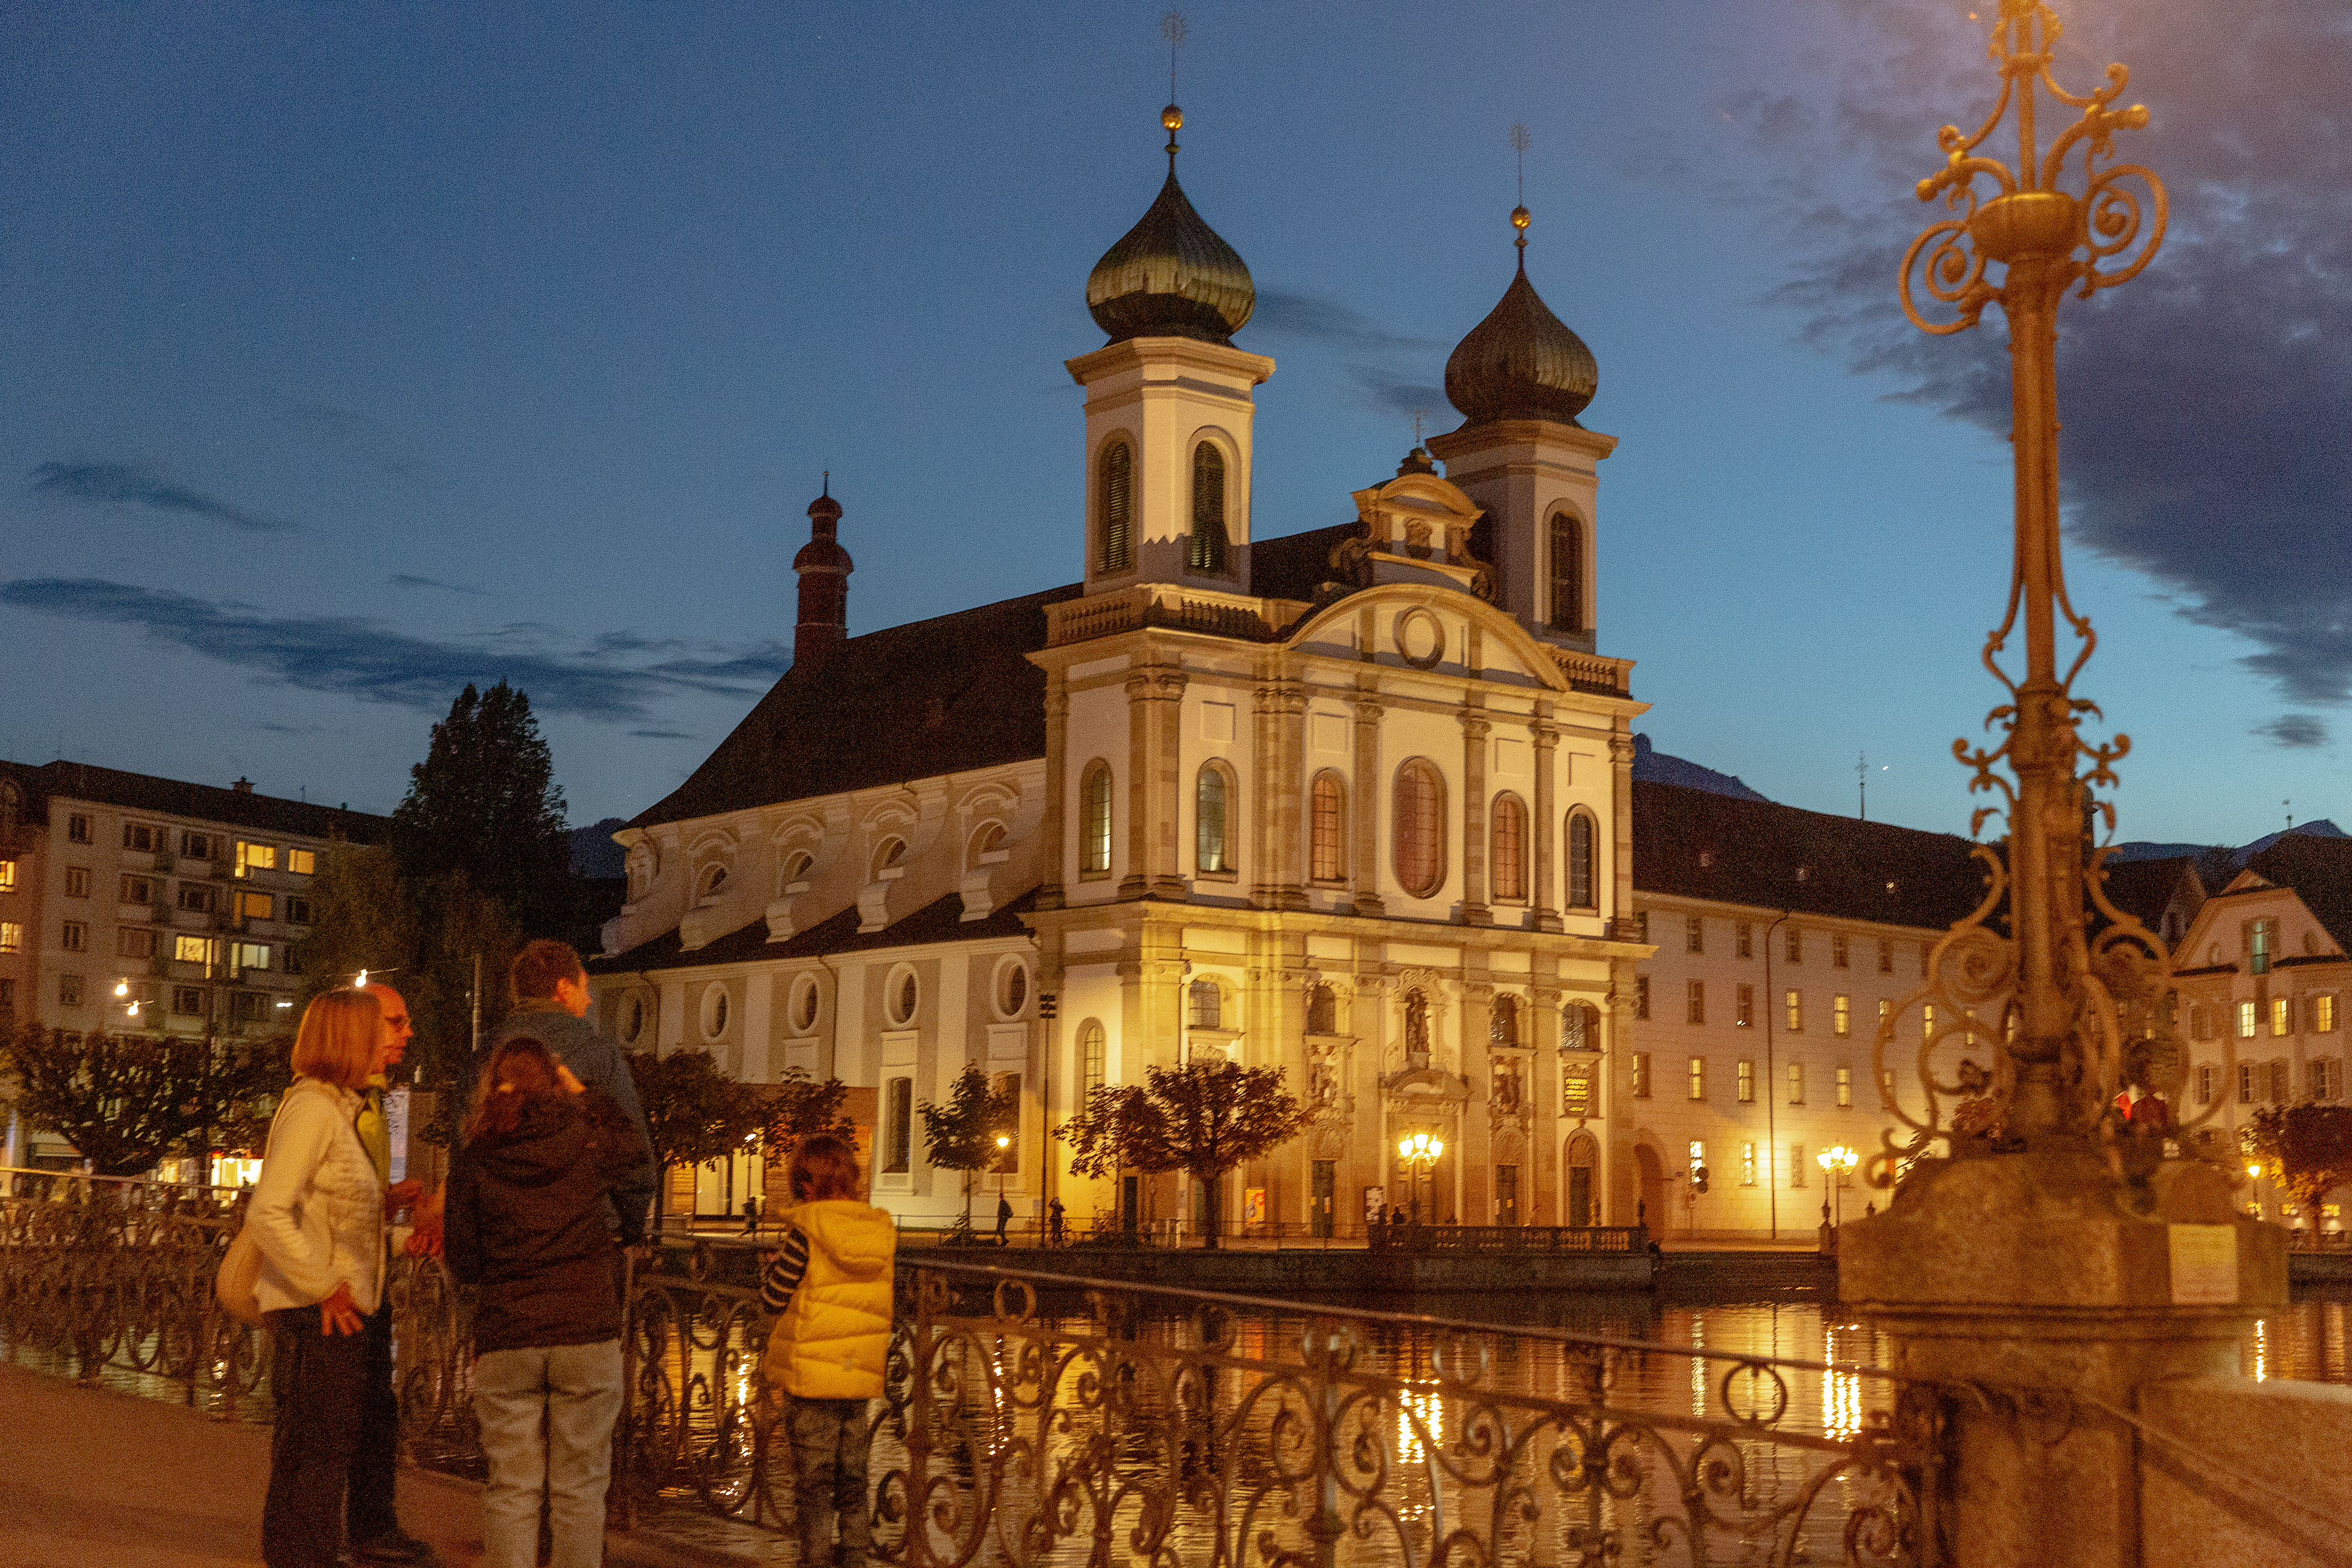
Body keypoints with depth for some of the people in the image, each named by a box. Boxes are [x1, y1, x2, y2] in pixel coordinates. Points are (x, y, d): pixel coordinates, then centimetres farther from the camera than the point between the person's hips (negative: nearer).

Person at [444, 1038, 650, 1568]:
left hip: (505, 1343, 1)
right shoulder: (589, 1142, -1)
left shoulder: (475, 1161, 2)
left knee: (511, 1490, 6)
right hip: (588, 1335, -1)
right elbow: (635, 1149, 22)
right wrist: (583, 1094, 27)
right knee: (579, 1489, 5)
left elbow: (461, 1260, 7)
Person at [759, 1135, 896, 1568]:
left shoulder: (806, 1234, -15)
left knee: (814, 1483, 4)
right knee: (852, 1482, 16)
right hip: (861, 1374, 5)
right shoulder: (883, 1232, 1)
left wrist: (772, 1262, 10)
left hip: (811, 1374, -5)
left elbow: (775, 1297, -9)